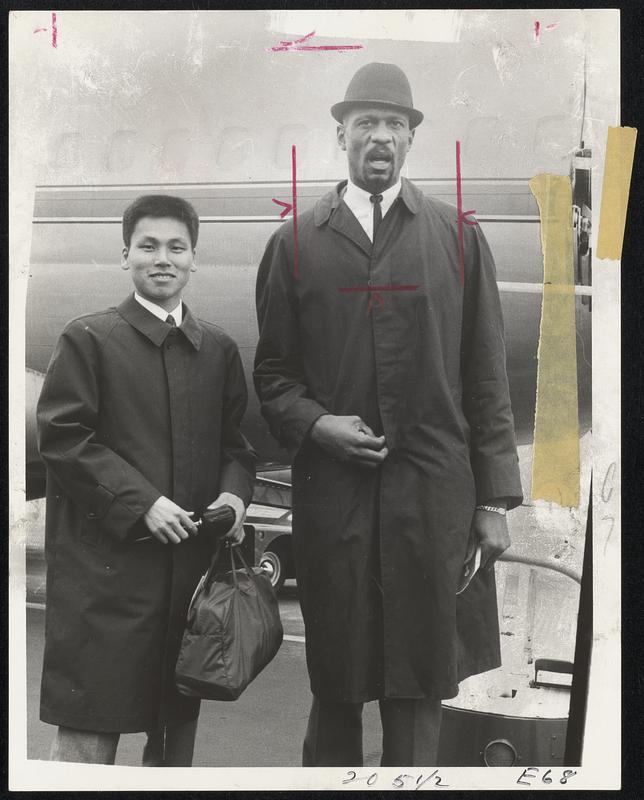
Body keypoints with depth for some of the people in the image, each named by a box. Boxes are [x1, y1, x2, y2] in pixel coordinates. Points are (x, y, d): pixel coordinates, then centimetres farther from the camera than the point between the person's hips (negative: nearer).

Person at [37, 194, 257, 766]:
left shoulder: (218, 349, 12)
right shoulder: (89, 339, -1)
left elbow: (236, 441, 17)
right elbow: (61, 437, -8)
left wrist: (234, 493, -4)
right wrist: (140, 503, -15)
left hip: (192, 562, 5)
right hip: (106, 564, -4)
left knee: (178, 726, 15)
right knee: (88, 734, -1)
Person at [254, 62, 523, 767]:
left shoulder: (457, 236, 8)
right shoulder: (294, 242, 7)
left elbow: (486, 377, 6)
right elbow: (272, 370, 11)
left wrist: (495, 498, 3)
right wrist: (314, 423, -9)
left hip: (434, 497, 0)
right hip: (331, 494, 0)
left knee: (420, 688, 7)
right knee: (334, 687, 9)